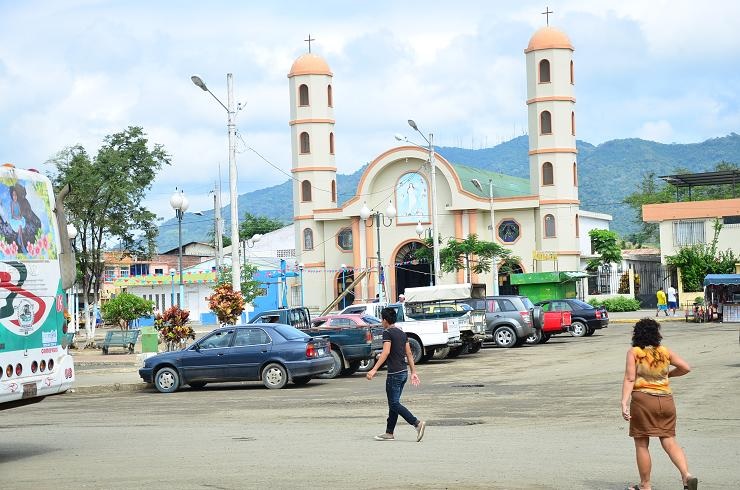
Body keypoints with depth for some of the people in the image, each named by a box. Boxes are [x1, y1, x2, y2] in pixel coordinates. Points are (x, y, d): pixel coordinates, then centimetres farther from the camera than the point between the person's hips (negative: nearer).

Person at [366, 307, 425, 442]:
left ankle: (417, 423, -18)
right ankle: (389, 433, 16)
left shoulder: (387, 333, -10)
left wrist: (374, 369, -27)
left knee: (394, 404, -6)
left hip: (394, 373, -9)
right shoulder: (402, 333, 15)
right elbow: (409, 354, 15)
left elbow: (386, 352, -22)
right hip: (404, 372, 9)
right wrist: (413, 372, 18)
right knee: (394, 403, 13)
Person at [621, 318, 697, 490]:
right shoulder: (665, 352, 8)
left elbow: (629, 379, -11)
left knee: (641, 444, 8)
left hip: (642, 399, -3)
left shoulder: (634, 352, -2)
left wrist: (624, 403, -15)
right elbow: (686, 368, 6)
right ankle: (687, 475, -12)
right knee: (669, 441, 8)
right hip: (666, 400, 4)